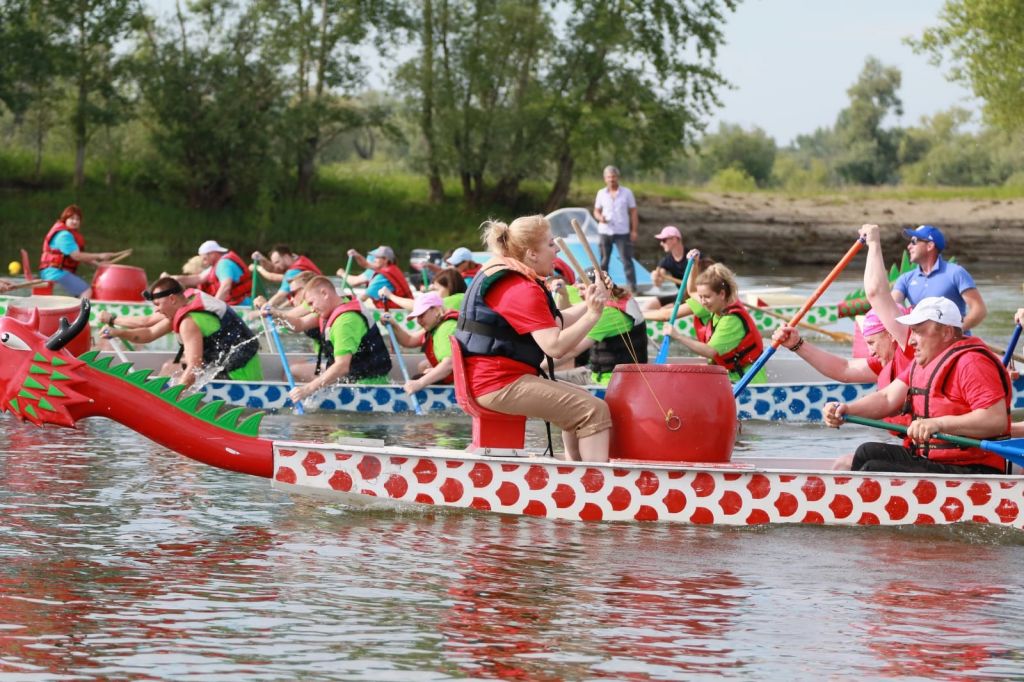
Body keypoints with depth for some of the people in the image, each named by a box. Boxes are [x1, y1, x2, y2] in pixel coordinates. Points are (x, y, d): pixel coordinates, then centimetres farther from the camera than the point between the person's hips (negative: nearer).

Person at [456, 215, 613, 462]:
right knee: (594, 411, -15)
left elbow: (554, 324, 17)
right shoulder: (524, 291, -17)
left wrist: (590, 304, 7)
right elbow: (555, 345, -25)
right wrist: (593, 315, -22)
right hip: (501, 385, -11)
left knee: (578, 402, 24)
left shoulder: (504, 278, 16)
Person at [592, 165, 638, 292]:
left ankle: (632, 287, -5)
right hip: (605, 231, 2)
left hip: (622, 232, -2)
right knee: (604, 261, 5)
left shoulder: (627, 193, 3)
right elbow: (596, 211, 13)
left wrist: (634, 230, -3)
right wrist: (600, 217, -11)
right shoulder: (601, 193, 8)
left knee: (627, 260, -5)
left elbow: (633, 212, 4)